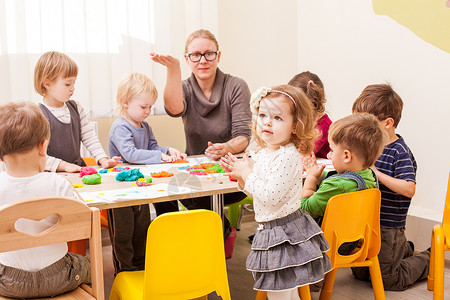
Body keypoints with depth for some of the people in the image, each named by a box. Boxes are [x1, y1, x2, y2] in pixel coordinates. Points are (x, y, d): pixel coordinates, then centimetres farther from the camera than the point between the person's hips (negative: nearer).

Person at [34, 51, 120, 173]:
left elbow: (89, 136, 13)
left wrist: (103, 159, 0)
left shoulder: (75, 108, 11)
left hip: (78, 170, 5)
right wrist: (64, 165, -19)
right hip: (52, 175, -5)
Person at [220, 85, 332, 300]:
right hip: (271, 230, 10)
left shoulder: (287, 156, -23)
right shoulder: (263, 153, 6)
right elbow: (258, 191, 17)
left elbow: (271, 195, -28)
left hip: (284, 232, -10)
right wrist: (241, 175, 1)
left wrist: (248, 175, -17)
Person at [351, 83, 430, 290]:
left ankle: (430, 258, 28)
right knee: (360, 273, 23)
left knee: (387, 281, 8)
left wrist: (376, 172, -33)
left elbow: (409, 189, -31)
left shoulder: (400, 153, -20)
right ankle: (404, 250, 39)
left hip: (388, 228, -8)